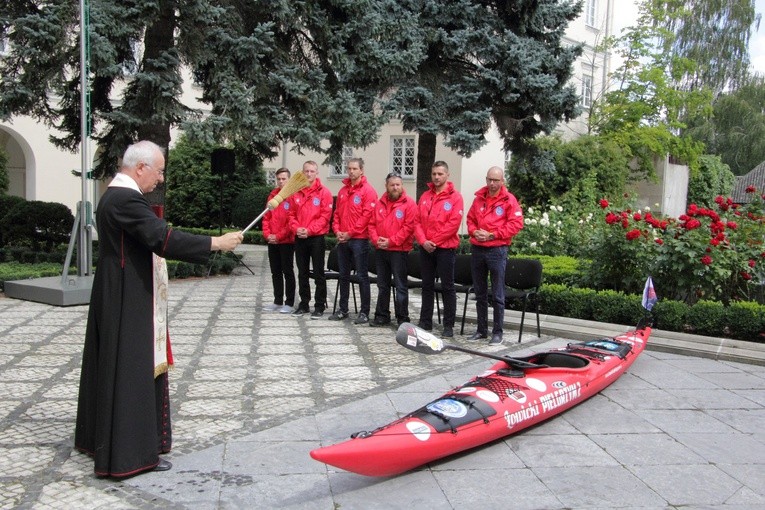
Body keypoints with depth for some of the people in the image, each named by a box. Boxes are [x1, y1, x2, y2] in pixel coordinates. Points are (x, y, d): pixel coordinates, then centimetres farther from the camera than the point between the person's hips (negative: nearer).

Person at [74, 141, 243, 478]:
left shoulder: (114, 196, 12)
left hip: (117, 298, 11)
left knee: (113, 367, 18)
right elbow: (163, 239, -28)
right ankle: (130, 453, 4)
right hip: (129, 301, -11)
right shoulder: (126, 199, -21)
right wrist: (217, 242, -25)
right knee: (132, 371, -4)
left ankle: (100, 436, 32)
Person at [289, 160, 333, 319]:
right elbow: (292, 214, 9)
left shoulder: (324, 192, -4)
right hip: (300, 238, 4)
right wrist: (296, 228, -9)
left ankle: (320, 306, 7)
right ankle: (304, 304, 20)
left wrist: (309, 230, -16)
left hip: (317, 237, -4)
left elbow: (325, 216, -10)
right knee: (302, 273, 11)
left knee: (318, 273, 0)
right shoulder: (296, 192, 8)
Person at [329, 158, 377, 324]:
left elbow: (367, 215, -13)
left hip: (359, 239, -6)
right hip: (343, 240, 7)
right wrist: (337, 231, -1)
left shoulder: (368, 190, -6)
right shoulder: (343, 190, 14)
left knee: (362, 276, -2)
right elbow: (337, 213, 16)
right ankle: (343, 309, 21)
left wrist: (351, 233, -14)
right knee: (343, 275, 12)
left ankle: (364, 312, 4)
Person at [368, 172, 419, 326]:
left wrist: (391, 241, -16)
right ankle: (382, 316, 24)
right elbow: (372, 224, 11)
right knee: (382, 285, 14)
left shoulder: (409, 203, -6)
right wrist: (376, 239, -7)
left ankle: (402, 319, 6)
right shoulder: (380, 203, 11)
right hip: (381, 250, 6)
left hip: (399, 251, -6)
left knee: (400, 286, -1)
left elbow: (409, 227, -14)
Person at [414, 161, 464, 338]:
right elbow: (417, 221, 6)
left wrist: (434, 241, -13)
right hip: (426, 248, 5)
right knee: (427, 286, 13)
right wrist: (423, 241, -9)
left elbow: (454, 223, -13)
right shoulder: (425, 196, 11)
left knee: (447, 287, 1)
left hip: (445, 248, -5)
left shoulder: (455, 197, -4)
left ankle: (449, 325, 7)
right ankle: (425, 322, 23)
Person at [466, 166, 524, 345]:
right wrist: (474, 232, -4)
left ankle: (497, 332, 8)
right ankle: (481, 329, 23)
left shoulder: (509, 200, -4)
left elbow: (516, 224, -10)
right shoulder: (479, 198, 11)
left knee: (497, 295, -1)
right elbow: (470, 219, 17)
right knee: (480, 293, 13)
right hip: (477, 250, 5)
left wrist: (492, 235, -14)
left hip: (497, 250, -5)